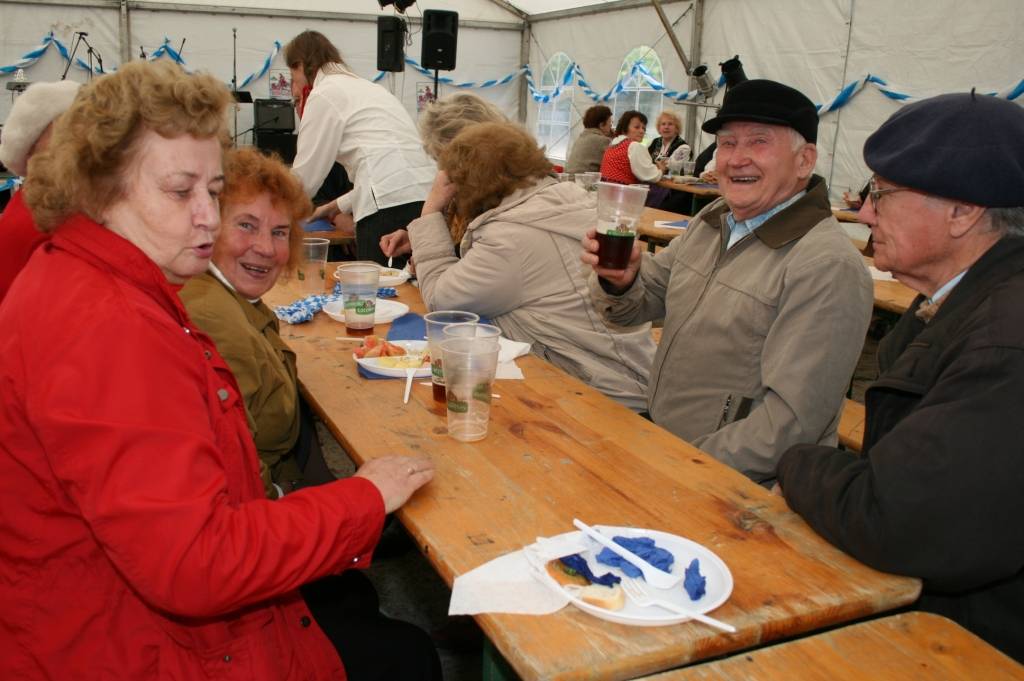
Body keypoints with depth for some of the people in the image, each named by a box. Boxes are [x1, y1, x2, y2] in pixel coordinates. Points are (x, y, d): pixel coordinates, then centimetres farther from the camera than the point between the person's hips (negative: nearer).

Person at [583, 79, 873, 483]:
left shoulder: (828, 267, -19)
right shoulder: (712, 220, 6)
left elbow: (791, 419, -23)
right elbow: (639, 305, 11)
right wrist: (620, 281, -11)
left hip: (745, 486, -7)